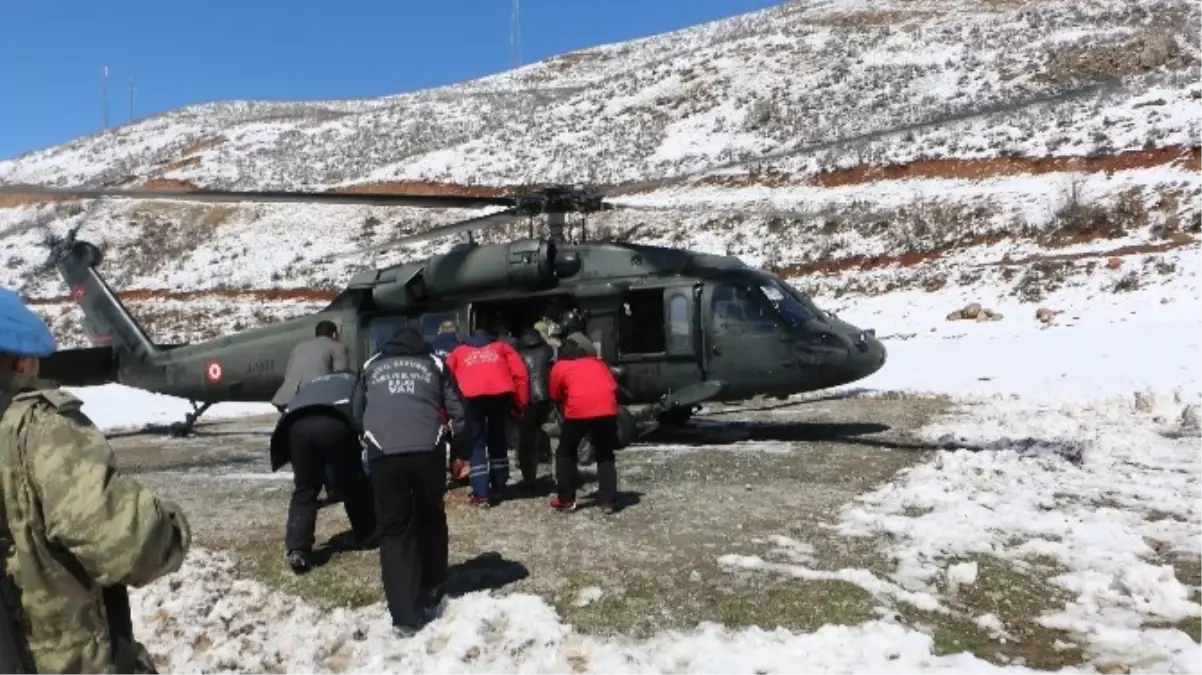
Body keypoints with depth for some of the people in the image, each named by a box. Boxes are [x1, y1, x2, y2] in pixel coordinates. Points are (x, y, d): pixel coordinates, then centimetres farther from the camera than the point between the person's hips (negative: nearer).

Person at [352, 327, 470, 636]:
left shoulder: (372, 366, 25)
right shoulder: (434, 364, 22)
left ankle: (405, 615, 3)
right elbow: (458, 412, 16)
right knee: (430, 520, 23)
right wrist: (458, 444, 30)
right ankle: (431, 593, 34)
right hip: (426, 451, 0)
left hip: (384, 455, 0)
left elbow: (356, 412, 27)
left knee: (393, 531, 8)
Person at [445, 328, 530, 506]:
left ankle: (481, 493, -2)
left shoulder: (459, 351, 30)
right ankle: (498, 489, 22)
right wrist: (521, 403, 16)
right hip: (500, 394, 1)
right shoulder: (501, 347, 29)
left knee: (477, 444, 6)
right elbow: (520, 374, 15)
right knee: (498, 441, 18)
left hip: (472, 397, -1)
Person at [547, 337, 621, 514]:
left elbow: (555, 396, 23)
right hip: (607, 409, 3)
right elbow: (613, 386, 21)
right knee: (605, 455, 16)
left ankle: (565, 500, 17)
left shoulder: (559, 366, 18)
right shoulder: (597, 362, 27)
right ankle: (608, 501, 10)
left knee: (565, 453, 17)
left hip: (578, 410, -3)